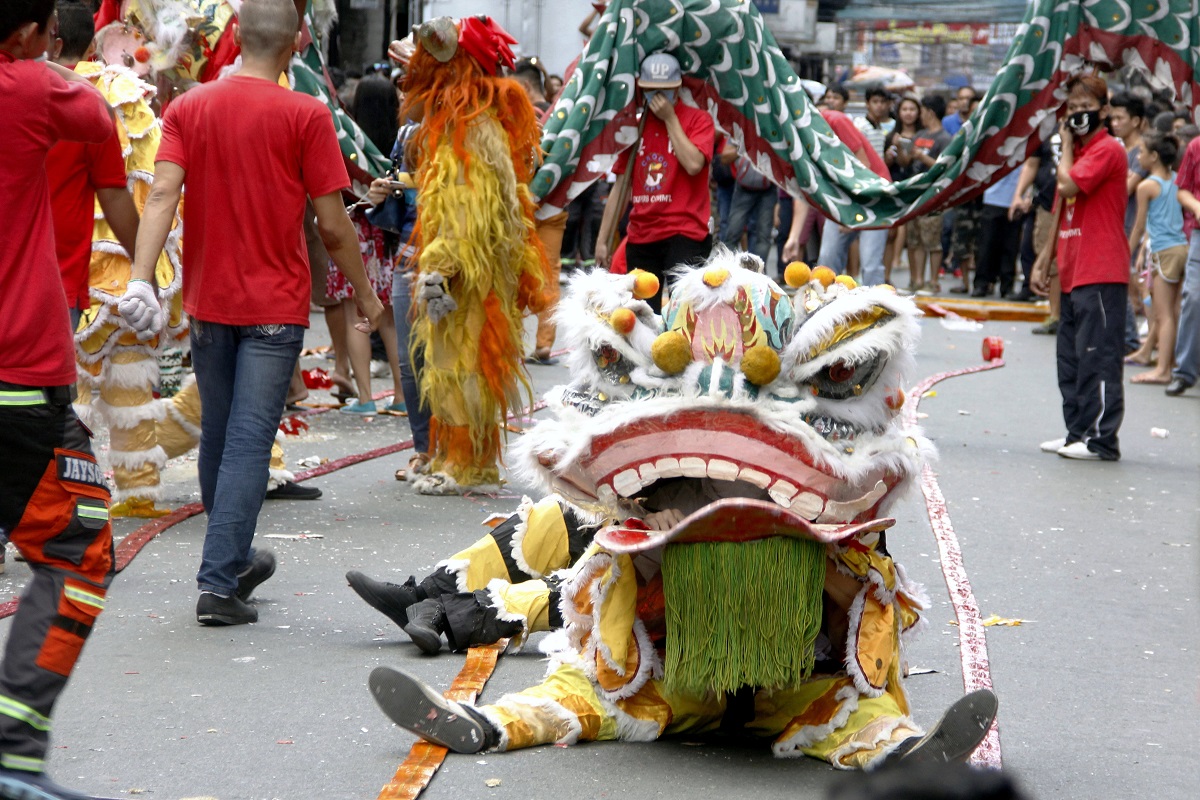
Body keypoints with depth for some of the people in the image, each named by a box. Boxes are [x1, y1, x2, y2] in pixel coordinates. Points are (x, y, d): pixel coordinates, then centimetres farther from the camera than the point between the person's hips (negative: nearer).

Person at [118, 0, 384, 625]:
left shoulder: (186, 108, 3)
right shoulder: (305, 115, -8)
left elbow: (162, 193, -11)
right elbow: (332, 225, -7)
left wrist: (141, 279, -19)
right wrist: (365, 295, 6)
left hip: (208, 301, 4)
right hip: (274, 305, -4)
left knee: (217, 435, 18)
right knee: (249, 443, -4)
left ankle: (235, 559, 34)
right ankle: (219, 585, -10)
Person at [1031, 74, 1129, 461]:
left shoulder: (1108, 150, -9)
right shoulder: (1077, 151, 20)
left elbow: (1068, 185, -22)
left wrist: (1066, 145, -6)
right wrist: (1045, 259, 21)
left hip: (1100, 275, -10)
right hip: (1073, 273, 10)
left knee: (1097, 356, -9)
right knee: (1071, 359, 13)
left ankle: (1102, 440, -7)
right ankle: (1078, 432, 19)